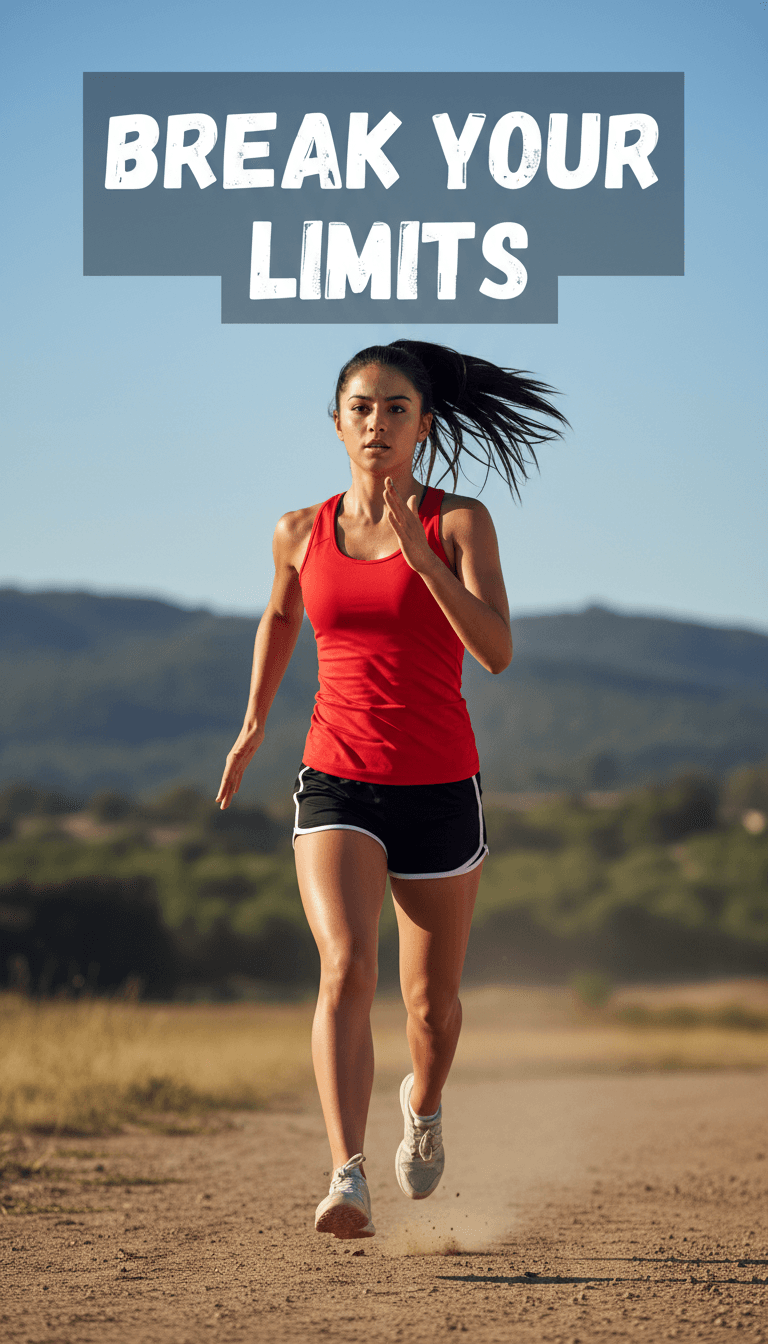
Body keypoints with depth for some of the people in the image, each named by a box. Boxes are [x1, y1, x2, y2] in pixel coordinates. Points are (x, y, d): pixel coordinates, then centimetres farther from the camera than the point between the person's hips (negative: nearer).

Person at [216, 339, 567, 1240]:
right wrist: (255, 721, 26)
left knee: (431, 1003, 13)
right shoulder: (302, 533, 4)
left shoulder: (460, 524, -4)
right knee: (346, 969, -23)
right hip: (336, 785, 0)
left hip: (439, 790, 0)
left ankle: (424, 1104, 48)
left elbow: (496, 651, -18)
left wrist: (416, 546, -23)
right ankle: (348, 1178, -32)